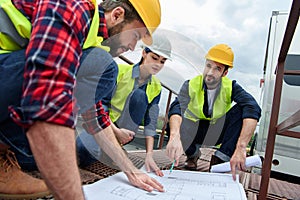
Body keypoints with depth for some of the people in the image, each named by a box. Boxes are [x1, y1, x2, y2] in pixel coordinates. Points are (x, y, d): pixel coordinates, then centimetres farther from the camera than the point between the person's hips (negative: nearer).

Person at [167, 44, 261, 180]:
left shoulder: (230, 87, -17)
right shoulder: (191, 85, -20)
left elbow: (253, 109, -35)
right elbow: (177, 108, -39)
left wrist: (240, 148, -49)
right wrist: (174, 136, -61)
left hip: (218, 133, 1)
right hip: (193, 132, 0)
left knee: (242, 109, -24)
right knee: (174, 126, -34)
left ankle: (220, 158, -17)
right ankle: (193, 153, 0)